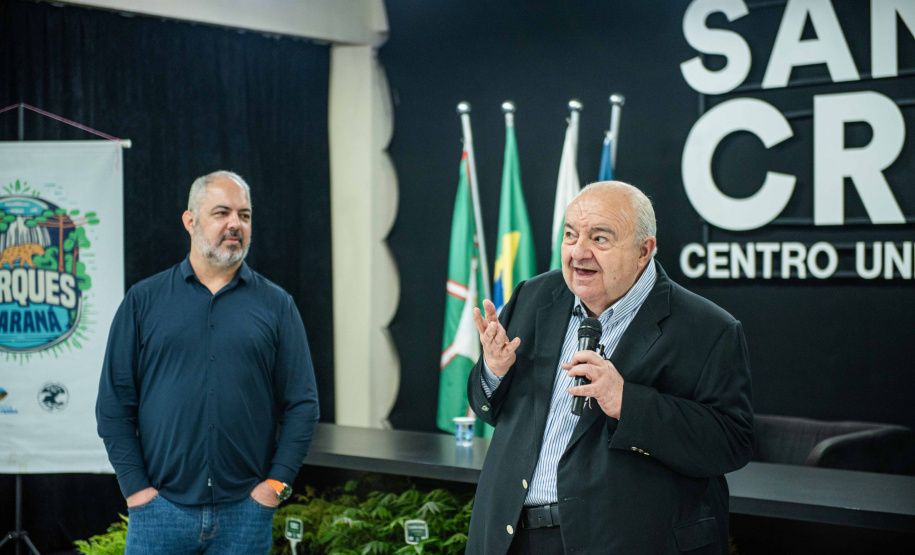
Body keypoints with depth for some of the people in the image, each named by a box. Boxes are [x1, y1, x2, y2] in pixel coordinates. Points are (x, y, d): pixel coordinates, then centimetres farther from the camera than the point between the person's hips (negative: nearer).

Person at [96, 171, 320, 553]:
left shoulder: (276, 305, 5)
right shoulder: (144, 300, 4)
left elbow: (302, 404, 4)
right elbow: (114, 403, 3)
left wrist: (277, 483, -4)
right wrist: (135, 486, -4)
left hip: (246, 511, 1)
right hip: (160, 509, 0)